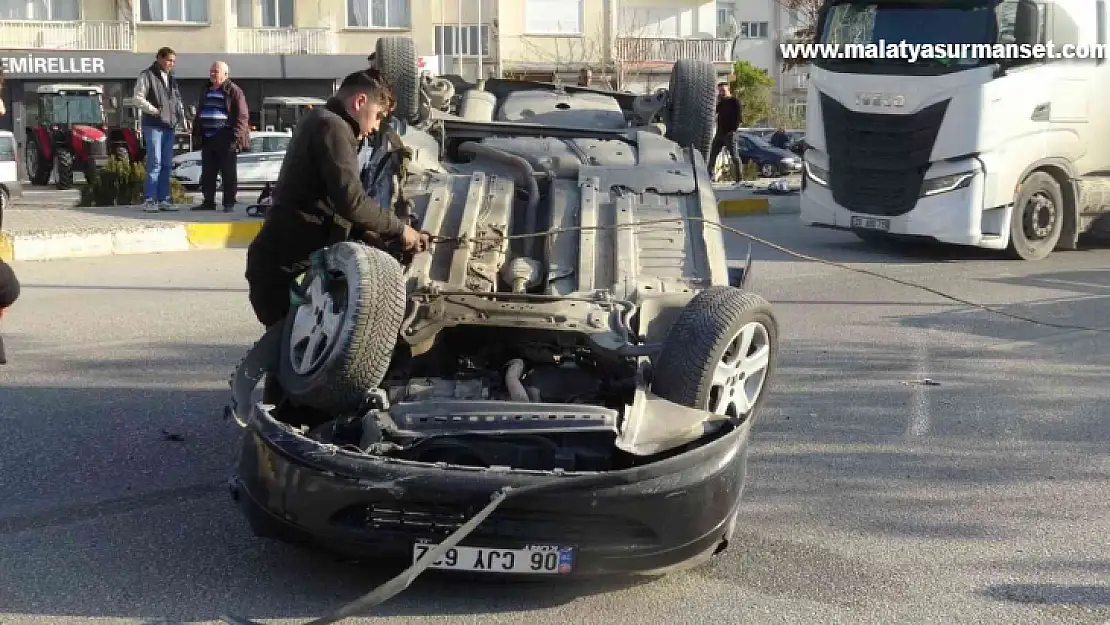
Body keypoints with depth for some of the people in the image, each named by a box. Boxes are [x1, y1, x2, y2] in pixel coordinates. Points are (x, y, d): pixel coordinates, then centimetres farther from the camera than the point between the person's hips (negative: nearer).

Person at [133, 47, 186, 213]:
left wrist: (181, 115, 11)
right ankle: (150, 200, -9)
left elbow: (178, 99, 27)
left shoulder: (172, 79, 19)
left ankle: (163, 199, 13)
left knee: (167, 165, 8)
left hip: (170, 126, 7)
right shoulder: (147, 75, -2)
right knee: (155, 163, -11)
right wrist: (154, 110, -17)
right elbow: (138, 98, -8)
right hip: (153, 125, -7)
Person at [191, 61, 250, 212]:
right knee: (207, 174, 9)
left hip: (226, 140, -7)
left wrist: (236, 137, -17)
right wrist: (196, 135, 16)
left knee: (228, 174, -1)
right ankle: (208, 201, 16)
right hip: (208, 140, 7)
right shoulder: (207, 92, 18)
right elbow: (199, 116, 26)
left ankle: (229, 203, 4)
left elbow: (242, 116, -10)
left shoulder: (234, 91, -4)